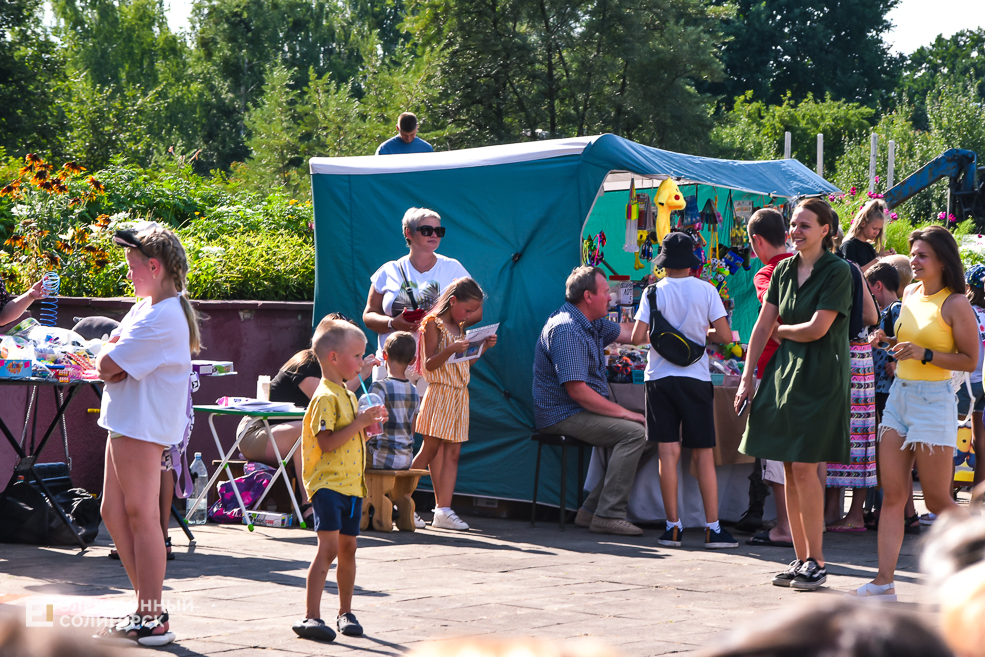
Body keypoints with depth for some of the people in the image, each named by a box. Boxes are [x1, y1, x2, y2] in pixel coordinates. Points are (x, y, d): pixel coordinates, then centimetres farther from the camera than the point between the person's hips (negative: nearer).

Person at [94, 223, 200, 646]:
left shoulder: (161, 318, -19)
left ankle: (153, 621, -4)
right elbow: (106, 365, 14)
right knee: (114, 511, 13)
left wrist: (110, 353, 1)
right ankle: (146, 606, 19)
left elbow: (108, 365, -22)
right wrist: (113, 355, -9)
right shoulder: (146, 307, 15)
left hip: (143, 426, -10)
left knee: (141, 515, -7)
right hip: (126, 421, 10)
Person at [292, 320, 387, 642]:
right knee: (328, 547, -16)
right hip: (327, 483, -9)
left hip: (351, 484, 9)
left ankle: (346, 612, 26)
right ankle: (311, 617, -17)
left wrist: (368, 426, 10)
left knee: (348, 547, 13)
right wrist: (359, 423, -21)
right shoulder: (325, 397, -14)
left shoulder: (348, 395, 18)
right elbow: (327, 442, -22)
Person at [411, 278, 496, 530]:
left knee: (452, 452, 0)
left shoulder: (460, 328, 15)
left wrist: (483, 347, 9)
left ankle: (443, 509, -3)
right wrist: (450, 350, -28)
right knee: (430, 451, -6)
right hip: (439, 393, -7)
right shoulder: (433, 324, -7)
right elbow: (430, 364, -13)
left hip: (459, 395, 7)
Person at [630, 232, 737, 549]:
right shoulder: (706, 290, -1)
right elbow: (725, 336, -4)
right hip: (696, 378, -1)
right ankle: (713, 528, 0)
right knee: (704, 454, 2)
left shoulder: (654, 292, 0)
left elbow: (637, 336, -6)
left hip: (660, 377, 1)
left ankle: (673, 526, 0)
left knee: (668, 453, 1)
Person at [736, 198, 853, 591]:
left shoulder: (837, 272, -8)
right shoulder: (784, 270, 11)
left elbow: (817, 329, -14)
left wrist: (781, 330, 3)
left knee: (804, 467, -10)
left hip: (820, 377, -7)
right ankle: (800, 559, 13)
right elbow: (763, 326, 11)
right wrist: (747, 377, 8)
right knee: (789, 470, 6)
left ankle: (816, 563, -3)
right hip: (785, 371, 7)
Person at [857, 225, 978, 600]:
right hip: (898, 396, 7)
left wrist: (923, 354, -21)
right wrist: (890, 341, 7)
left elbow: (970, 360, -12)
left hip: (933, 401, -7)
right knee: (892, 495, 1)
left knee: (937, 501, -1)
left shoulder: (955, 304, -10)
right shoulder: (911, 294, 11)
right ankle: (884, 581, -2)